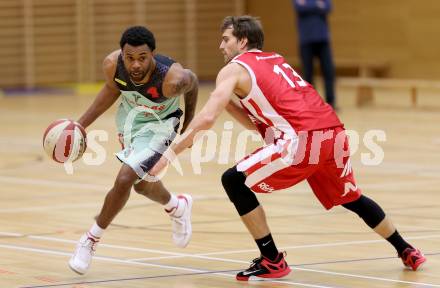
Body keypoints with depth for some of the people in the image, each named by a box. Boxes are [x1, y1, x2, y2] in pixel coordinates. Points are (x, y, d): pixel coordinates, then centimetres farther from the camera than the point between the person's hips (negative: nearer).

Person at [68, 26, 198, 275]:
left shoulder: (171, 79, -39)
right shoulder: (112, 64, -29)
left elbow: (193, 83, -14)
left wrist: (189, 125, 0)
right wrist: (81, 124, -8)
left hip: (159, 125, -5)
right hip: (130, 116, 5)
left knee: (124, 180, -19)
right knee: (141, 184, 21)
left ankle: (92, 239, 2)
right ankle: (178, 207, 54)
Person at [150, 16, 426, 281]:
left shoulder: (234, 69, 6)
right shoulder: (276, 60, 29)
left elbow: (207, 118, -7)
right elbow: (258, 123, 32)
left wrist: (170, 154, -3)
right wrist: (228, 101, 24)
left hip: (303, 140, -8)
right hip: (334, 133, 8)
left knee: (233, 181, 2)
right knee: (351, 197, 31)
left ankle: (273, 262, 3)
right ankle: (407, 252, 40)